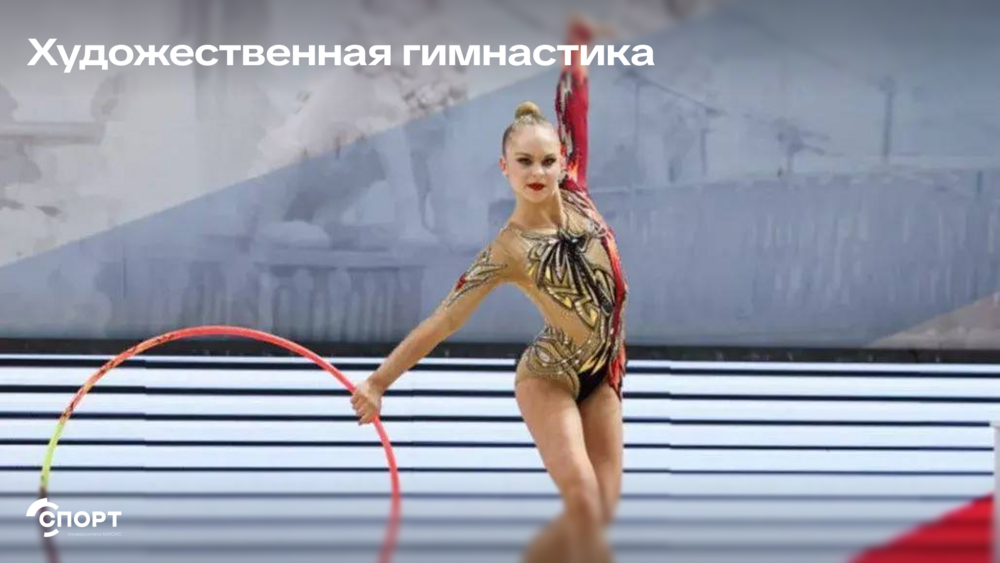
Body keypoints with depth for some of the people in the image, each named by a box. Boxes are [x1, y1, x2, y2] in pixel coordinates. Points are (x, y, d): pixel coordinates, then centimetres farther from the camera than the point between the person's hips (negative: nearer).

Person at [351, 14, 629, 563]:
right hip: (548, 376, -6)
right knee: (582, 498, -23)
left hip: (600, 375, 6)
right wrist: (379, 380, -18)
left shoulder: (574, 193, -4)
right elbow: (441, 321, -16)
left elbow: (572, 109, -4)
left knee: (600, 509, 2)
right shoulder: (507, 251, -16)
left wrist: (579, 45, -9)